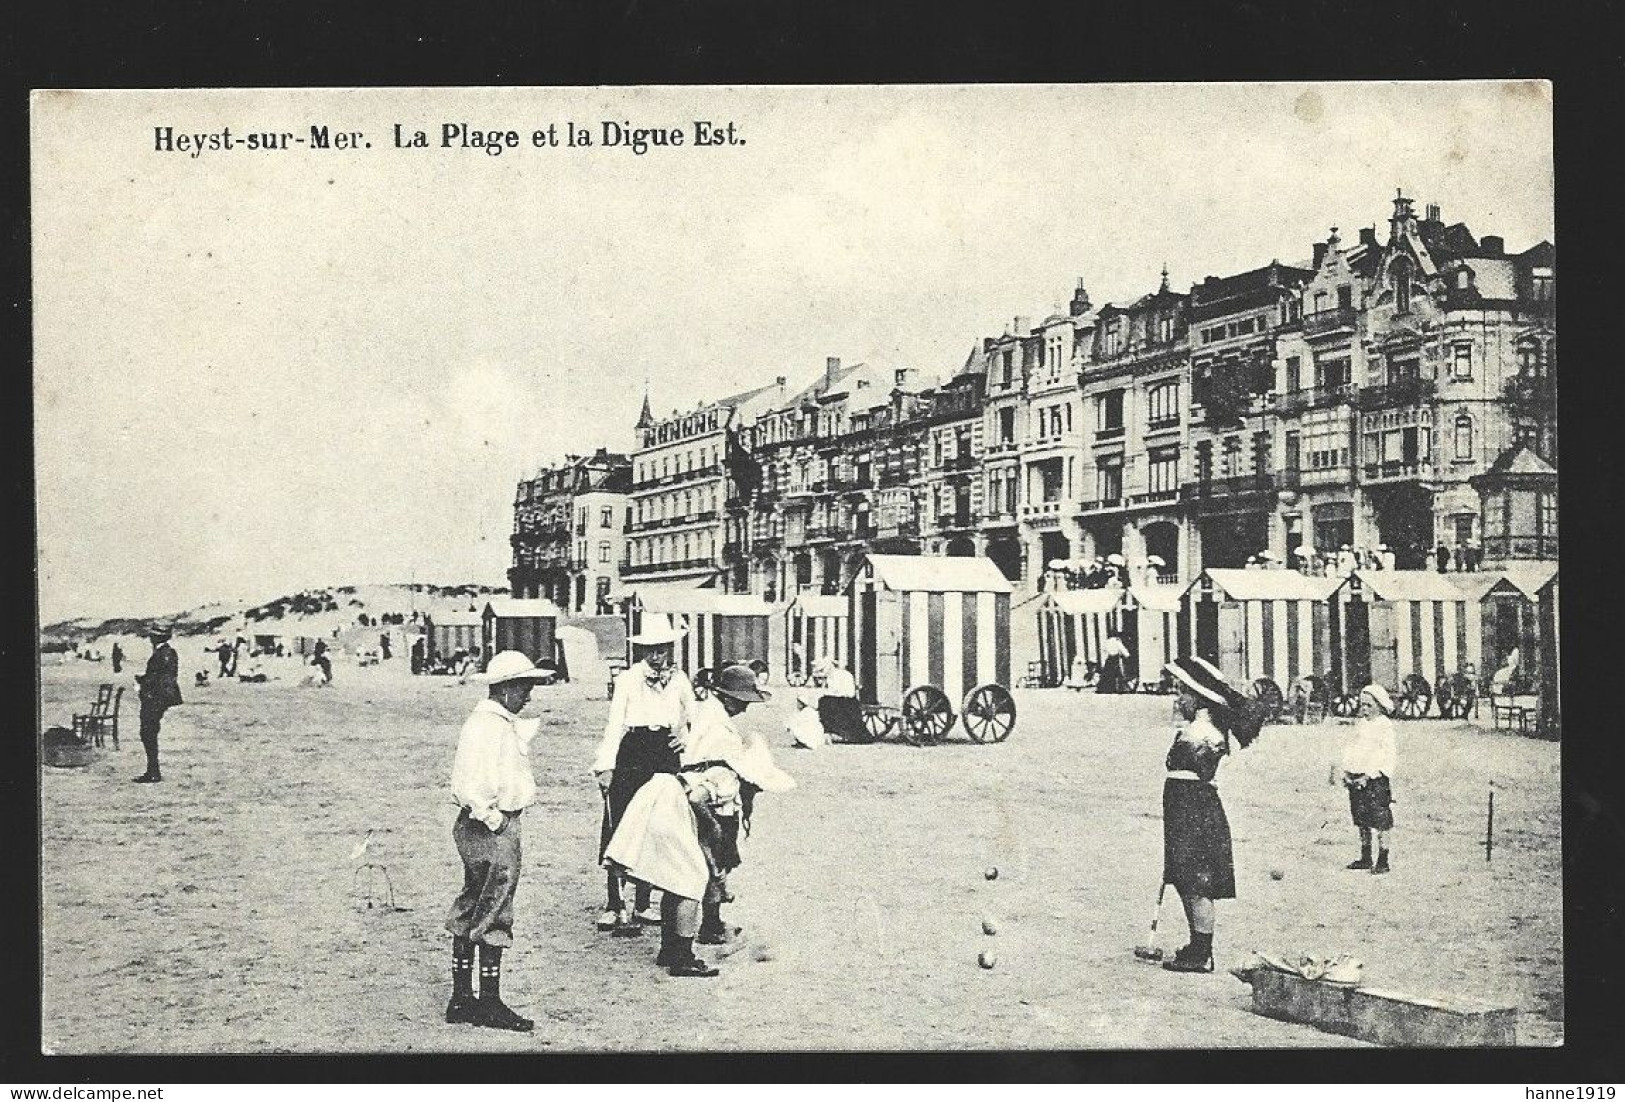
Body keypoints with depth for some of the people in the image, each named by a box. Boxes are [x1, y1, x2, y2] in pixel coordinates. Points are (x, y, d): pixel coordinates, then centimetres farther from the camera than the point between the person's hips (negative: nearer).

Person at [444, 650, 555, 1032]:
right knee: (493, 916, -3)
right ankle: (489, 1004, 5)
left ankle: (461, 999, 22)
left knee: (469, 914, 14)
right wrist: (491, 818, -19)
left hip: (501, 825, 10)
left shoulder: (505, 724, 13)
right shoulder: (483, 726, -18)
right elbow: (465, 785, -25)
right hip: (490, 829, -10)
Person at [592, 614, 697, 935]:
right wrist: (605, 765, -11)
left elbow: (693, 718, 23)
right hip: (631, 756, -4)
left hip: (665, 758, 4)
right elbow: (614, 724, -4)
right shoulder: (627, 679, 1)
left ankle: (642, 905, 15)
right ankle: (614, 905, -5)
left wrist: (685, 736, 2)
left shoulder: (679, 680, 12)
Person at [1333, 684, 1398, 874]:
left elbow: (1386, 756, -14)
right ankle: (1365, 858, 20)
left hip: (1376, 778, -7)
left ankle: (1383, 861, 1)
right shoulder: (1360, 724, 14)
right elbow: (1350, 749, 16)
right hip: (1356, 778, 7)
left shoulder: (1385, 726, -7)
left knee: (1380, 822, -4)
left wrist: (1368, 775, -21)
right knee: (1362, 821, 12)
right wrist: (1342, 769, 1)